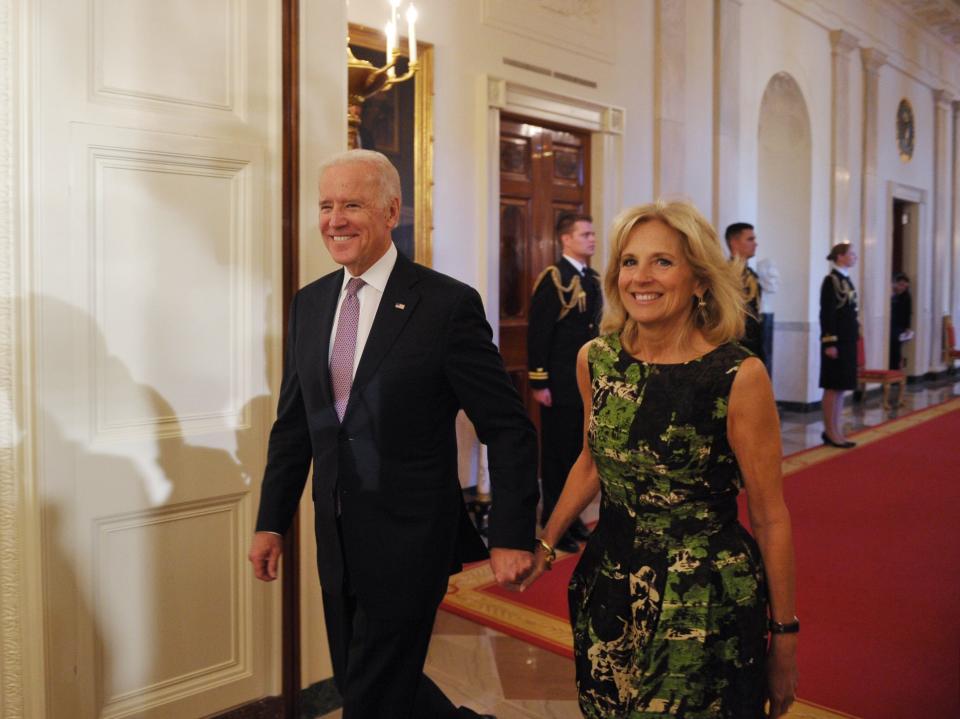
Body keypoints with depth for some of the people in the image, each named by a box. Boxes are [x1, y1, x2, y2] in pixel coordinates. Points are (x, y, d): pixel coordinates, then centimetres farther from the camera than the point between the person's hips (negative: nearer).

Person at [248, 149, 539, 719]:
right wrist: (272, 521, 11)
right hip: (337, 540, 7)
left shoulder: (448, 303, -14)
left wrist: (513, 537, -15)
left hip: (409, 541, -6)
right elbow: (293, 423, 11)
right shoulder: (310, 303, 5)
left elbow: (509, 429, -12)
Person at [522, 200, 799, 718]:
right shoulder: (594, 359, -4)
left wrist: (785, 637, -4)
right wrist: (545, 544, 10)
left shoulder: (739, 376, -17)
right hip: (608, 588, 5)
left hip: (706, 602, -4)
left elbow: (770, 517, -10)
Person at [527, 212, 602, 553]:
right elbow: (537, 333, -15)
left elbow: (595, 328, 14)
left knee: (578, 452, 15)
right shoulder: (552, 277, -12)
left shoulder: (593, 279, 11)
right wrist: (539, 382, -17)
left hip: (588, 382, 7)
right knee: (557, 453, 5)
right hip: (559, 384, -7)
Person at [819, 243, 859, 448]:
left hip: (847, 341, 9)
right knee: (833, 387, -3)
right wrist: (829, 343, -20)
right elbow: (826, 314, -16)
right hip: (836, 341, -9)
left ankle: (836, 430, 17)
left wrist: (854, 338, 17)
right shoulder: (831, 280, -12)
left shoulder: (846, 279, 14)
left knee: (842, 386, 11)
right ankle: (831, 432, 3)